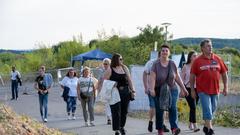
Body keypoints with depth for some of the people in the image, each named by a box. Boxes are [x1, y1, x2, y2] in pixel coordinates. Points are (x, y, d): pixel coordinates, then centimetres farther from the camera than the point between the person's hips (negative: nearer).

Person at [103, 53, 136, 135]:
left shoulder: (124, 68, 11)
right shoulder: (110, 70, -4)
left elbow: (129, 80, 14)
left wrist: (132, 90, 8)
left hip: (125, 92, 5)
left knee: (124, 111, 11)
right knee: (116, 112, -5)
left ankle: (122, 126, 29)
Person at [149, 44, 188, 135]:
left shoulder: (172, 64, 4)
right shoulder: (156, 64, -5)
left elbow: (177, 77, 10)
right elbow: (152, 78, -15)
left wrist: (183, 89, 10)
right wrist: (152, 89, -28)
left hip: (172, 90, 1)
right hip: (159, 91, -1)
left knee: (173, 107, -17)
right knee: (159, 110, 1)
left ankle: (174, 128, -25)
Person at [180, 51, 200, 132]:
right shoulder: (186, 67, -2)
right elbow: (182, 79, 0)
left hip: (197, 89, 4)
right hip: (189, 89, -4)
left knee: (193, 107, 13)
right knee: (193, 107, -12)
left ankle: (190, 124, 27)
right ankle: (195, 126, -14)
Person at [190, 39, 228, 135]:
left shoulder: (217, 59, 5)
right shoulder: (197, 61, -2)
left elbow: (224, 73, 10)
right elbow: (192, 76, 2)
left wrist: (225, 87, 6)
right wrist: (192, 90, 0)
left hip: (215, 90, 4)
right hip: (203, 91, -4)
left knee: (212, 109, 14)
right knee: (207, 110, -9)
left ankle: (206, 126, 32)